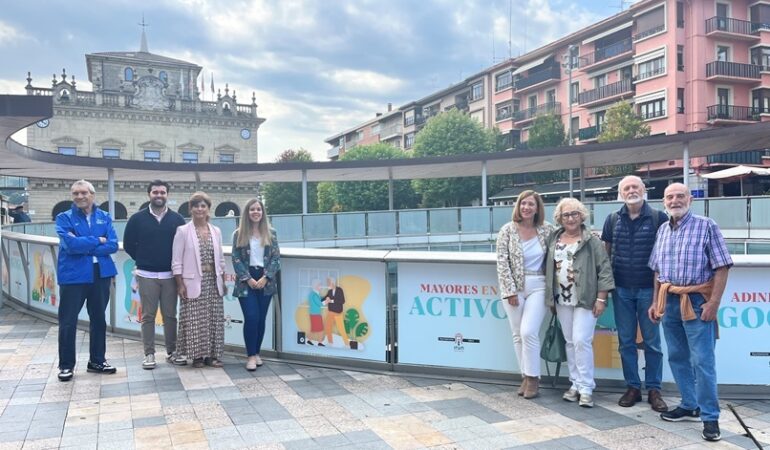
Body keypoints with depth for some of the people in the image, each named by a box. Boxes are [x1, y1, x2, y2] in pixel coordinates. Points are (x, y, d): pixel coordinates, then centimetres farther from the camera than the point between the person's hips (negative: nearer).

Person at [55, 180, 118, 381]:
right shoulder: (64, 218, -2)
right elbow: (70, 244, -19)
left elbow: (113, 245, -7)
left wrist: (83, 247, -14)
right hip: (73, 275, -3)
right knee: (68, 322, 2)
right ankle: (66, 365, 16)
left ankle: (97, 361, 26)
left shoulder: (104, 217, 6)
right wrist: (97, 240, -10)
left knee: (99, 319, 12)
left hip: (101, 274, 3)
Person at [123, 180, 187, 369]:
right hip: (147, 275, -1)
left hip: (170, 275, 1)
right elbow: (128, 244, 7)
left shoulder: (177, 219, 2)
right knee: (148, 316, 3)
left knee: (170, 315, 6)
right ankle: (149, 354, 10)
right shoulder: (137, 219, 1)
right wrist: (142, 260, 7)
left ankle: (172, 352, 15)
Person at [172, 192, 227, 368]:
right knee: (194, 320, -2)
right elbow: (176, 261, -4)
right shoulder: (183, 231, -3)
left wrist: (223, 282, 11)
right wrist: (180, 284, -10)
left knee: (214, 319, 5)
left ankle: (212, 354, 15)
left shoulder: (216, 231, 9)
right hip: (193, 283, -4)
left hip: (213, 282, 4)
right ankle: (197, 355, 11)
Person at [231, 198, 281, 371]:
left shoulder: (270, 233, 5)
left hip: (265, 281, 2)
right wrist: (248, 279, -11)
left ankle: (257, 353, 18)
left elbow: (276, 257, 1)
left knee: (261, 318, 5)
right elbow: (236, 259, -2)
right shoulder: (239, 234, 2)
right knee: (251, 318, -10)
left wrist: (266, 277, -9)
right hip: (246, 282, -2)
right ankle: (251, 355, -1)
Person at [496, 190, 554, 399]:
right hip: (514, 288, 1)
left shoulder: (547, 230, 1)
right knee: (518, 334, 6)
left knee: (529, 332, -11)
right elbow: (502, 262, -4)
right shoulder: (507, 230, -2)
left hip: (537, 287, -1)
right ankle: (526, 376, 20)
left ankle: (533, 377, 5)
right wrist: (510, 291, -8)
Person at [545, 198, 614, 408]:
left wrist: (601, 298, -12)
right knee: (570, 342, 11)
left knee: (582, 341, -9)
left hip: (586, 300, -5)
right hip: (562, 300, 5)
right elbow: (549, 268, 14)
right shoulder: (554, 240, 9)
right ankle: (575, 384, 21)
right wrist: (551, 298, 12)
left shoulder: (592, 241, -5)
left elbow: (604, 270, -7)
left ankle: (586, 388, 2)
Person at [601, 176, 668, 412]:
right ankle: (632, 387, 18)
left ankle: (654, 389, 15)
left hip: (649, 288, -2)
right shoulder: (612, 220, 6)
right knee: (626, 341, 8)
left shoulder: (658, 218, -3)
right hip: (621, 289, 3)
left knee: (652, 341, 5)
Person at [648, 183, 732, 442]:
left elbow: (721, 267, -9)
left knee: (702, 361, -4)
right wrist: (656, 302, 12)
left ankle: (710, 417, 7)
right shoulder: (663, 230, 11)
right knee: (677, 358, 12)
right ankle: (690, 406, 26)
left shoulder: (706, 226, -6)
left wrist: (714, 302, -16)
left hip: (696, 301, -6)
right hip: (669, 301, 6)